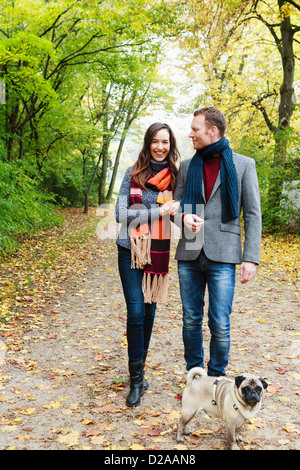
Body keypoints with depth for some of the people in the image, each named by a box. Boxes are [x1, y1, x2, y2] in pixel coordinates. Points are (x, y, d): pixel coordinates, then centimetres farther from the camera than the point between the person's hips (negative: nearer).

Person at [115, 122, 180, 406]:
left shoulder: (174, 176, 5)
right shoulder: (134, 174, -3)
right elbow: (120, 214, -9)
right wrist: (158, 211, -15)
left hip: (159, 252, 3)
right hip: (131, 251, -3)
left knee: (149, 311, 11)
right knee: (136, 312, -7)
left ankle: (138, 370, 27)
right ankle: (136, 379, 6)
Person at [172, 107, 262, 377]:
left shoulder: (243, 165, 3)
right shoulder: (187, 166, 13)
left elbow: (253, 214, 1)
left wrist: (251, 257, -8)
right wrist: (184, 216, -10)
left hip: (222, 255, -3)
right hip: (190, 254, 4)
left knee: (220, 325, -3)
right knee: (191, 321, 10)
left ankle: (216, 378, 18)